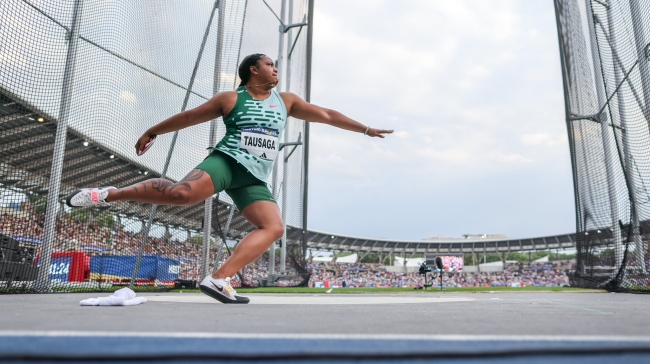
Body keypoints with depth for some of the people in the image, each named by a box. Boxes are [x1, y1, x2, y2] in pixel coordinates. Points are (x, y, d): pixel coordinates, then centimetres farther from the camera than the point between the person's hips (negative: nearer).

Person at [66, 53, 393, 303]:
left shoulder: (286, 101, 19)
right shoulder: (231, 99, 8)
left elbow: (326, 115, 20)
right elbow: (188, 116, 14)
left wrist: (365, 129, 20)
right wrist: (151, 132, 20)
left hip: (254, 179, 5)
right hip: (227, 161, -4)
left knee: (274, 227, -18)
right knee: (183, 193, -30)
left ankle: (219, 280, -22)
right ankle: (108, 194, -10)